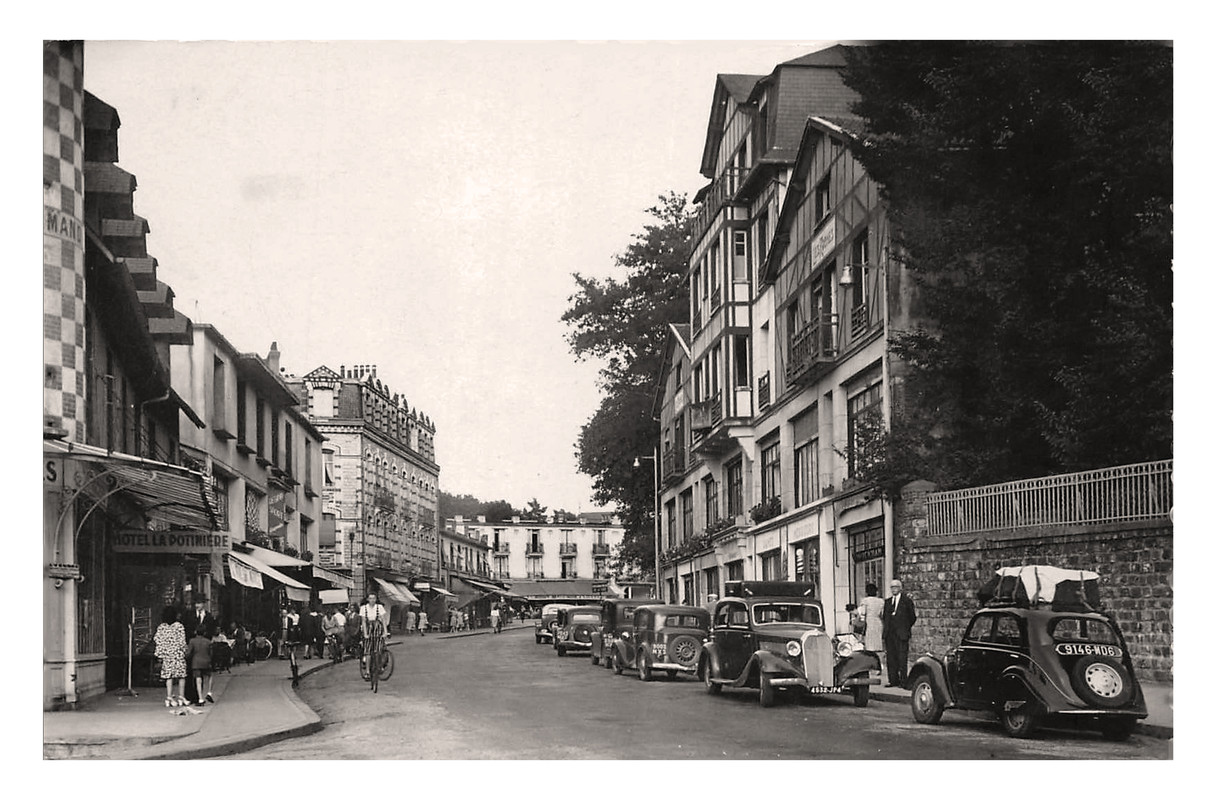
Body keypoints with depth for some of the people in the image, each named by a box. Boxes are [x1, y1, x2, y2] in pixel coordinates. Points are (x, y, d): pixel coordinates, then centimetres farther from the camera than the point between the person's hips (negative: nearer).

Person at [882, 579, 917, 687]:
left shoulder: (906, 601, 2)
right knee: (890, 657, 4)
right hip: (889, 634, 5)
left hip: (901, 634, -5)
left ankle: (903, 681, -5)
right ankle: (893, 680, 10)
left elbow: (912, 617, 3)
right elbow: (885, 617, 16)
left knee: (902, 658, -7)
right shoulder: (887, 602, 16)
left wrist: (905, 628, 4)